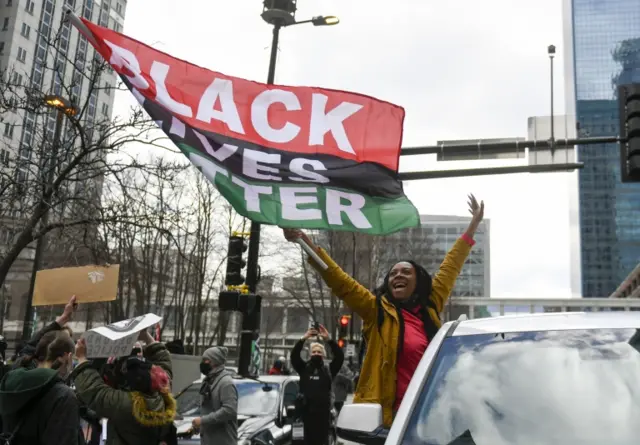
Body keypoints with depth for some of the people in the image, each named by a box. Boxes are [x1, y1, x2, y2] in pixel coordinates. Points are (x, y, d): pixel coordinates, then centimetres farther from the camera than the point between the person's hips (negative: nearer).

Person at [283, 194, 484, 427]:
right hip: (387, 414, -3)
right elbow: (341, 282, -8)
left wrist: (474, 224, 25)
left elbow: (450, 267, 16)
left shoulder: (430, 309, 8)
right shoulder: (379, 311, 0)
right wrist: (307, 243, -17)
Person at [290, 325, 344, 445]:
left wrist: (328, 340, -15)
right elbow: (294, 356, -2)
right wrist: (303, 339, -14)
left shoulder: (329, 369, 10)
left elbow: (340, 356, -4)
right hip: (307, 410, 0)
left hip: (323, 411, 0)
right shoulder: (304, 368, 11)